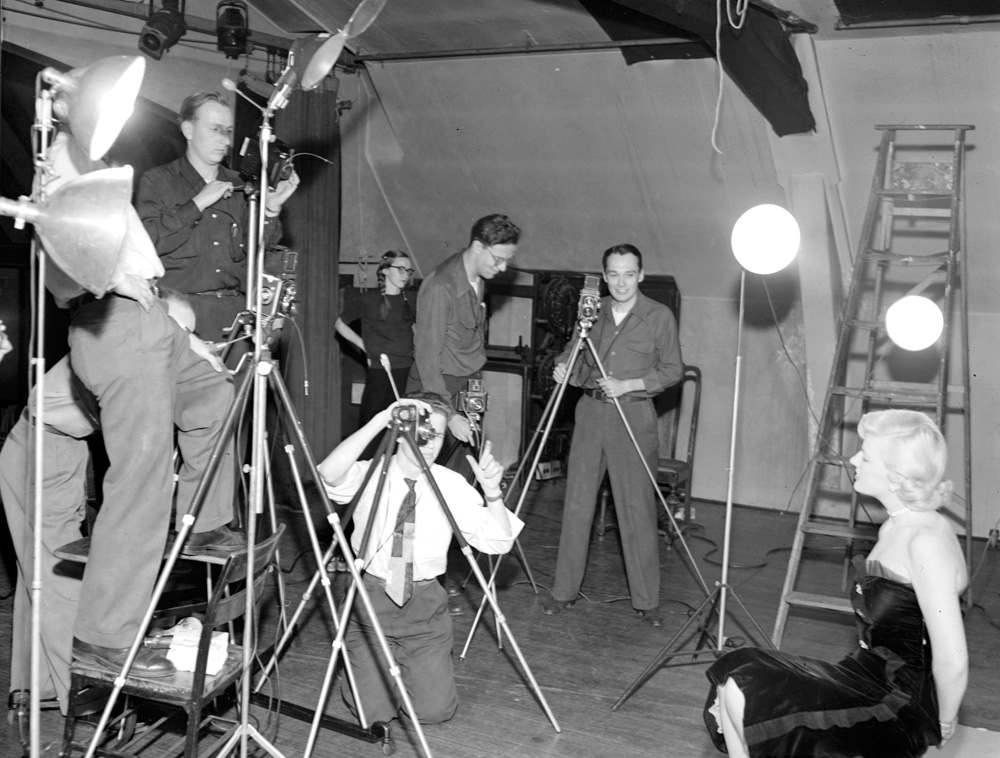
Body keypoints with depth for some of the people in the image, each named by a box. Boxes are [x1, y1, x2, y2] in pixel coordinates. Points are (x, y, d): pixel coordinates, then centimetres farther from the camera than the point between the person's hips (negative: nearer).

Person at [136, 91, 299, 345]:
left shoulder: (238, 186, 16)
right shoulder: (157, 181, 6)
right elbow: (146, 242, -9)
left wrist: (271, 209, -1)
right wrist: (198, 203, -9)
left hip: (234, 312, 3)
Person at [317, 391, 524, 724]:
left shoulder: (451, 484, -5)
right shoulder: (370, 475, -10)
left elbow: (497, 542, -11)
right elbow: (329, 476, -34)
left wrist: (492, 493, -30)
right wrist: (379, 420, -38)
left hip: (426, 605, 2)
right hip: (372, 600, -2)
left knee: (435, 710, -5)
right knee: (373, 711, -7)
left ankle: (409, 662, 26)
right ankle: (362, 662, 26)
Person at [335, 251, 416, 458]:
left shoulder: (410, 301, 10)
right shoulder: (368, 299, -1)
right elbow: (340, 324, 8)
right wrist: (366, 347, 4)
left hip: (407, 371, 4)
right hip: (379, 371, -3)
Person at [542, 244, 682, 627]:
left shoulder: (660, 316, -3)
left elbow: (672, 369, -2)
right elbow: (576, 356, 16)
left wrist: (628, 385, -13)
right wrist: (563, 366, -6)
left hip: (634, 415, -3)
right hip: (590, 411, 4)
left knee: (637, 510, -2)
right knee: (576, 504, 5)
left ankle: (647, 600, 8)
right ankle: (564, 591, 15)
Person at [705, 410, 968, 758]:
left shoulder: (928, 541, -23)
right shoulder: (893, 527, 8)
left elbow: (952, 660, -24)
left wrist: (943, 724, -9)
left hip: (902, 712, -9)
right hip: (865, 681, 9)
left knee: (741, 697, -19)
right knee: (731, 678, -4)